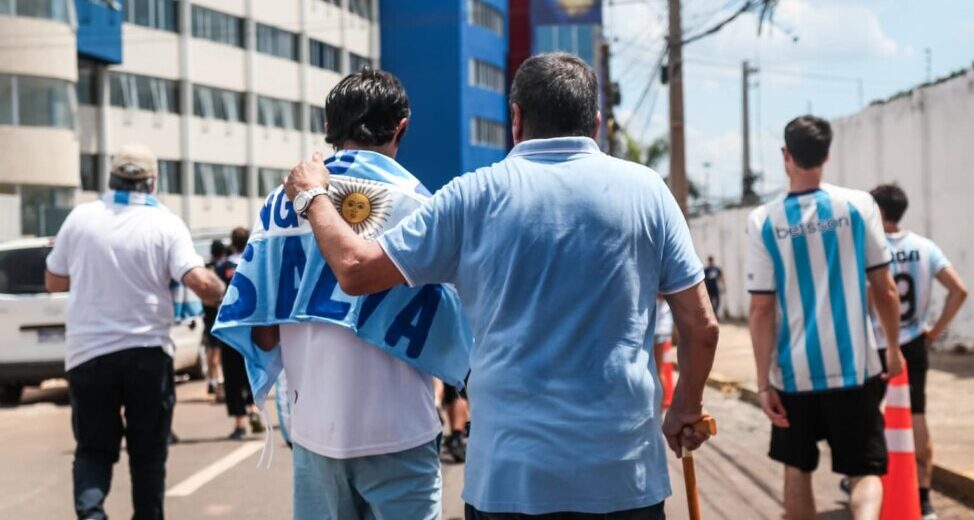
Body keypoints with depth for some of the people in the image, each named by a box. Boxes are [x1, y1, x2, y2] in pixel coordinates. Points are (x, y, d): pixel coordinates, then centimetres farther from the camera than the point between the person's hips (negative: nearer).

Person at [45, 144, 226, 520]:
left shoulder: (80, 218, 1)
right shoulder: (165, 223, -6)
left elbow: (53, 282, 11)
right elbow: (200, 283, -17)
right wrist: (221, 293, 4)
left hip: (88, 354, 1)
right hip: (147, 353, -1)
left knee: (93, 448, 11)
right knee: (148, 451, 13)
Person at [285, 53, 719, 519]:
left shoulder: (477, 196, -3)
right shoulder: (645, 188, 0)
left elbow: (355, 270, 1)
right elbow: (701, 325, 2)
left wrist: (313, 196, 19)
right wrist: (686, 410, 19)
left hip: (510, 473, -1)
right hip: (626, 473, 1)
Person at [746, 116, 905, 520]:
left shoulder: (764, 221, -5)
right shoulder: (859, 205, -4)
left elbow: (761, 308, -7)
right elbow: (885, 289, 0)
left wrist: (763, 382, -3)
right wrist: (894, 347, 15)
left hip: (794, 371, 0)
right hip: (854, 366, 0)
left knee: (797, 469, 17)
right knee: (866, 470, 7)